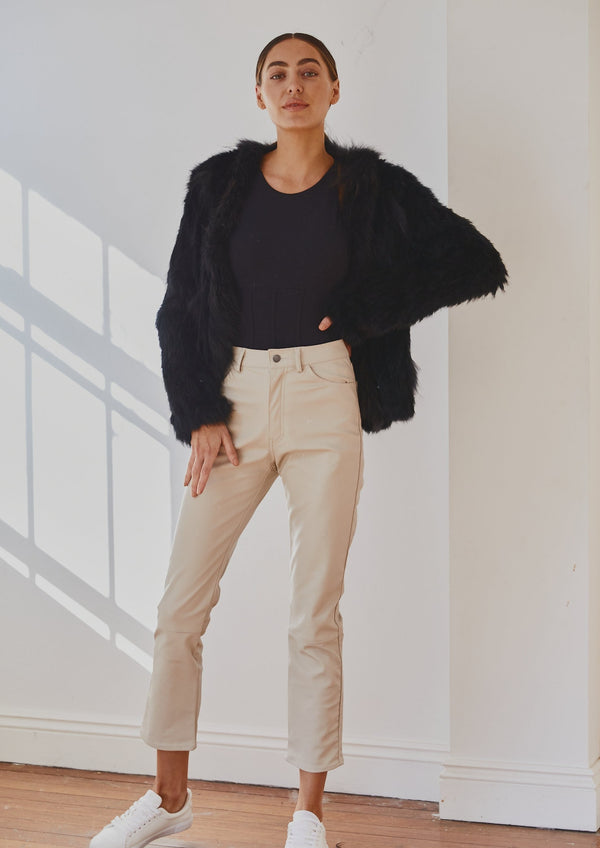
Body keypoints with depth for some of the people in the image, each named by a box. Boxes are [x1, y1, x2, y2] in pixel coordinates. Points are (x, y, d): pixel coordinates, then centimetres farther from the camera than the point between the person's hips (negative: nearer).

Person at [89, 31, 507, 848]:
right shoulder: (219, 182, 7)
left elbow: (478, 262, 2)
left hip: (325, 400, -2)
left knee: (316, 615, 0)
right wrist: (200, 414, -3)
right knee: (181, 606, 1)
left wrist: (362, 312, -4)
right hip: (233, 400, 2)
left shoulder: (374, 187, 2)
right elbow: (180, 306, 7)